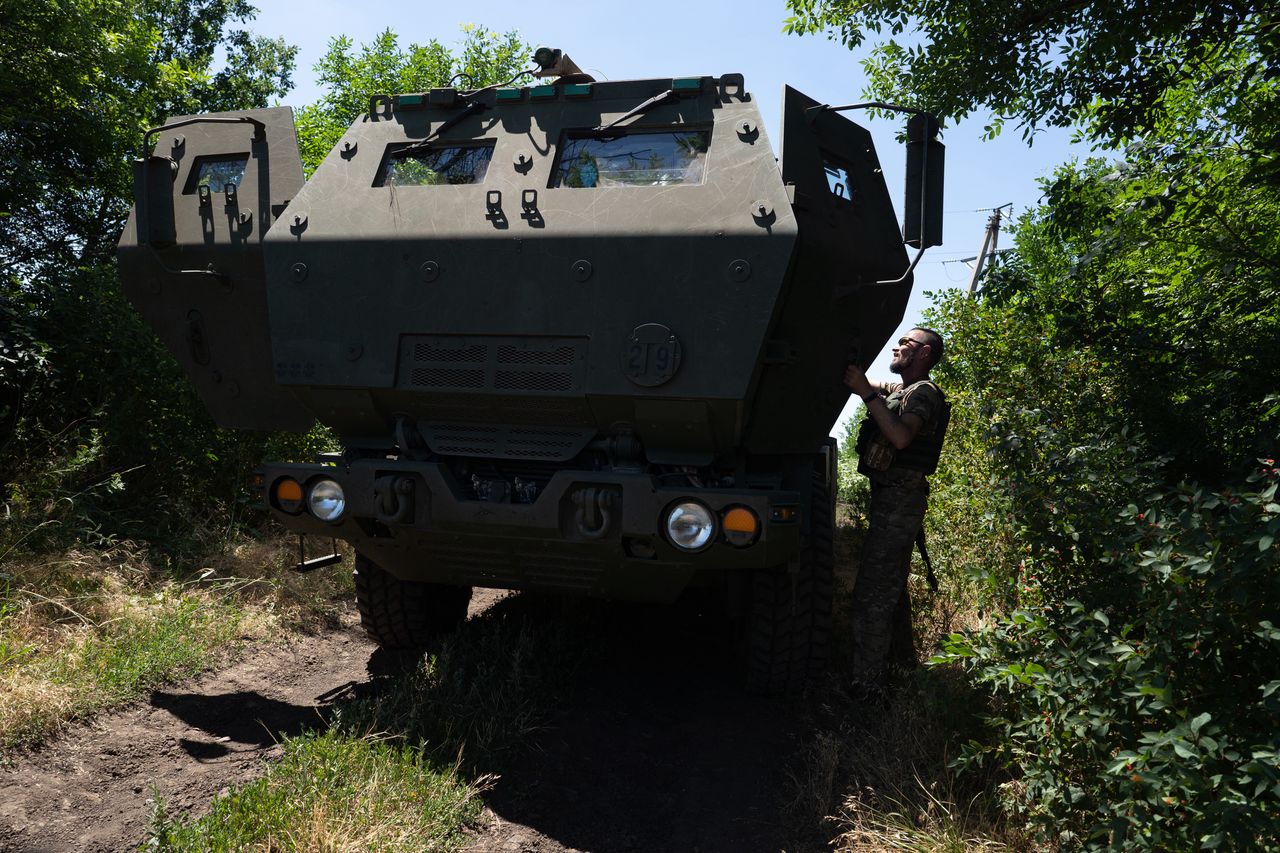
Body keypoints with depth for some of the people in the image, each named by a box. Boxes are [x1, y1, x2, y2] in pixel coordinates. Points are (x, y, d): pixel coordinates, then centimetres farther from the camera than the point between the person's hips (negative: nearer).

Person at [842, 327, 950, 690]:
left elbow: (901, 437, -27)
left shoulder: (923, 392, -10)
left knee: (873, 590, -13)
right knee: (892, 585, 20)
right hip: (892, 497, 10)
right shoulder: (896, 390, 20)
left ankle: (868, 681, -12)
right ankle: (903, 657, 34)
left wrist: (868, 394, -25)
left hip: (899, 500, -10)